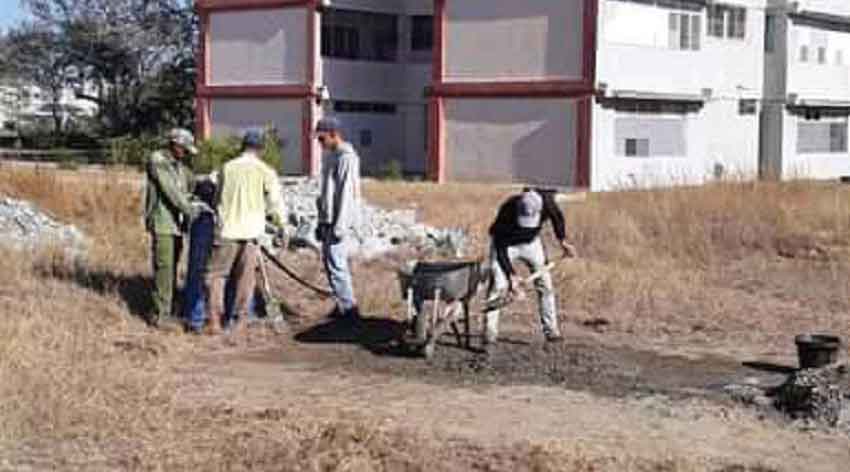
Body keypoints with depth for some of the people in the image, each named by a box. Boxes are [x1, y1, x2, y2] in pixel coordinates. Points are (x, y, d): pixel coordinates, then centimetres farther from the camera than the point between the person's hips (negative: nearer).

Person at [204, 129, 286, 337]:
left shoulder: (227, 168, 4)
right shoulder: (265, 171, -1)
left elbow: (218, 198, 15)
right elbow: (275, 202, -1)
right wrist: (281, 226, 12)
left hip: (227, 229, 0)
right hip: (251, 231, 0)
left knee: (216, 274, 8)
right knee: (245, 277, 9)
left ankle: (214, 319, 0)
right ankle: (241, 319, 9)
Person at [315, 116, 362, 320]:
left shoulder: (347, 158, -14)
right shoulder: (330, 156, 16)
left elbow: (347, 194, -19)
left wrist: (339, 226, -21)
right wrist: (322, 223, 21)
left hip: (340, 221, -10)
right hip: (329, 220, 10)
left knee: (336, 264, -10)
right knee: (330, 262, 12)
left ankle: (349, 309, -5)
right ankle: (343, 306, 20)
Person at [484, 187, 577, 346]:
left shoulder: (546, 201, -29)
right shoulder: (507, 211, -37)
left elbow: (556, 216, -2)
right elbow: (500, 248, -30)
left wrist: (563, 241, 3)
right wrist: (511, 275, -33)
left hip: (531, 242, 4)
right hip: (505, 243, -3)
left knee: (544, 283, -1)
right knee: (498, 284, -15)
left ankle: (551, 330, 6)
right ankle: (490, 331, -11)